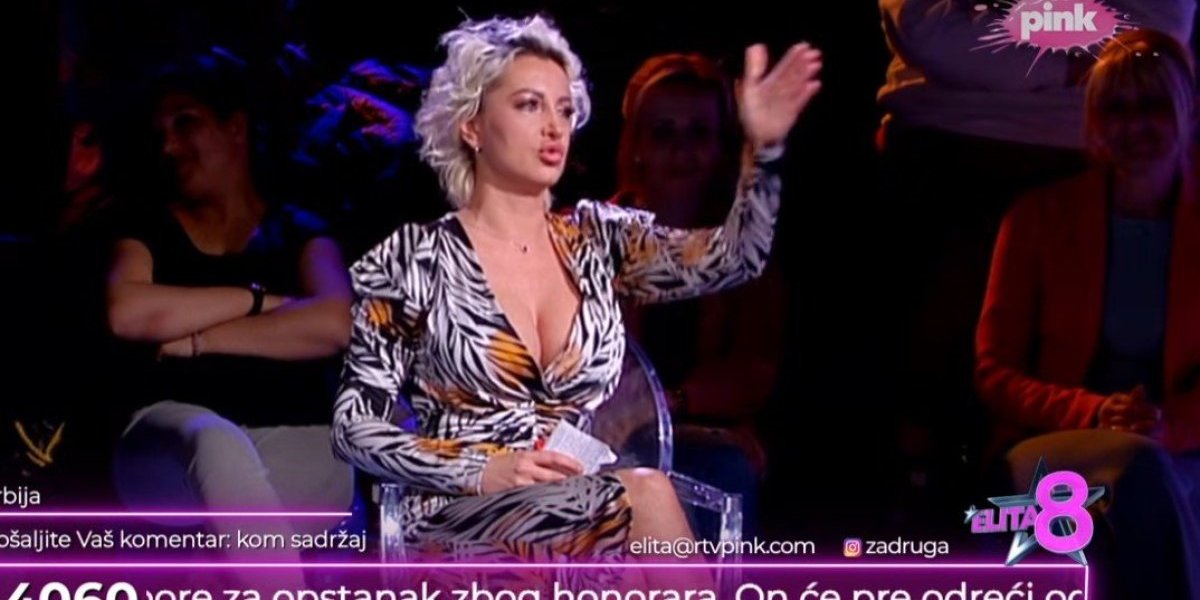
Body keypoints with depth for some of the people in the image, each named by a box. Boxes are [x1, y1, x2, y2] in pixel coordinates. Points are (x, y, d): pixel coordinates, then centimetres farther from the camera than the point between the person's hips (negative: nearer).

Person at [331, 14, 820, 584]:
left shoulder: (599, 239, 14)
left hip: (580, 511, 4)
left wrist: (763, 148, -18)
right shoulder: (413, 260, 2)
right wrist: (482, 471, -15)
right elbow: (354, 426, 0)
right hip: (463, 521, -4)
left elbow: (733, 259, -1)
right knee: (646, 495, -32)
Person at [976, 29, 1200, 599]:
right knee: (1139, 466, -37)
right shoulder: (1041, 215, 8)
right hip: (1053, 452, 0)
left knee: (1153, 477, -38)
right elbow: (995, 371, 5)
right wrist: (1093, 414, -15)